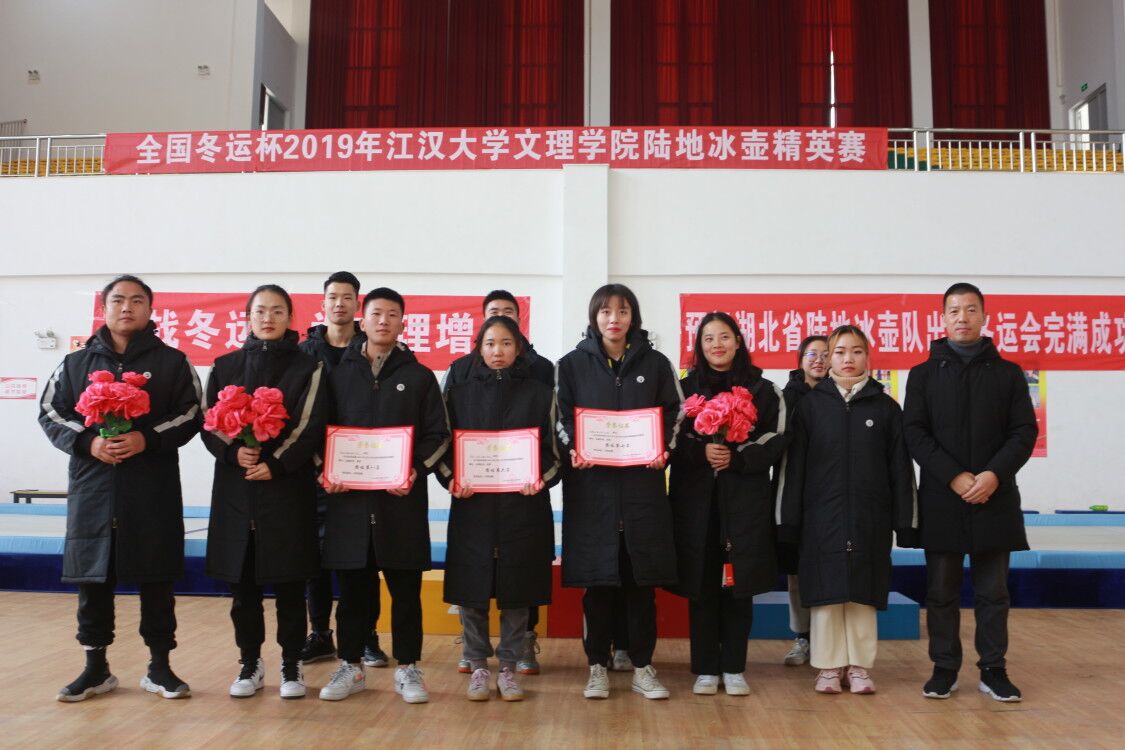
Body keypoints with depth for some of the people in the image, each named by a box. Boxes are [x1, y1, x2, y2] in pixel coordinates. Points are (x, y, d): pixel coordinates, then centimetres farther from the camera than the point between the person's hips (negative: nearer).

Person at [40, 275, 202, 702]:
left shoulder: (172, 362, 6)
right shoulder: (76, 362, 12)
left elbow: (192, 414, 0)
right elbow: (50, 412, 8)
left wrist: (148, 438, -16)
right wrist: (87, 442, -10)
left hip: (154, 490, -2)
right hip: (91, 487, 2)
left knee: (156, 579, 3)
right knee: (92, 579, 6)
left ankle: (159, 667, 15)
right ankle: (96, 668, 21)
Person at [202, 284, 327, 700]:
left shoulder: (308, 368, 4)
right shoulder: (225, 366, 10)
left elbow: (310, 426, -4)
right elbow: (208, 423, 6)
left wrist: (275, 464, -14)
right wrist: (234, 452, -13)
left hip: (288, 485, -2)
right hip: (235, 485, 2)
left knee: (288, 580, 2)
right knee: (241, 580, 6)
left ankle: (292, 664, 14)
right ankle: (250, 663, 19)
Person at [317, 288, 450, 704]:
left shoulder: (419, 377, 7)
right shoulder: (339, 374, 11)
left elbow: (438, 435, 4)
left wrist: (417, 469, -12)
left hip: (402, 498, -1)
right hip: (349, 497, 1)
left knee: (405, 588, 5)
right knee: (352, 587, 8)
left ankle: (407, 668, 16)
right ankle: (351, 665, 22)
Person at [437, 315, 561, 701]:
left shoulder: (539, 394, 7)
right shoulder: (460, 393, 9)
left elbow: (554, 448, 5)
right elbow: (443, 445, 8)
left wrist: (542, 479, -12)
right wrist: (451, 479, -9)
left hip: (523, 506, 0)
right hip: (472, 506, 1)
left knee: (516, 589, 4)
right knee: (471, 587, 3)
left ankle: (508, 667, 18)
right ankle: (478, 666, 18)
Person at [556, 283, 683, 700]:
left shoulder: (655, 364, 9)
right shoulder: (572, 364, 7)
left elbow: (676, 413, 10)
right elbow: (560, 417, 7)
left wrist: (664, 451, -5)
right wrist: (572, 451, -10)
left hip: (642, 483, 1)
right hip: (591, 483, -1)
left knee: (642, 580, 4)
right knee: (597, 580, 3)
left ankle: (642, 668, 15)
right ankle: (597, 668, 15)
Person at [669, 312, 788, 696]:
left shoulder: (762, 390, 7)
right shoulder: (685, 389, 9)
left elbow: (776, 441, 1)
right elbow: (669, 441, 3)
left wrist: (736, 457, -13)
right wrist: (700, 453, -15)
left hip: (746, 501, 0)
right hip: (695, 500, 0)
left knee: (739, 585, 3)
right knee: (700, 584, 1)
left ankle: (734, 668, 15)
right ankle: (705, 669, 12)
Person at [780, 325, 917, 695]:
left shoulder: (885, 407, 6)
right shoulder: (811, 404, 4)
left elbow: (900, 468, 5)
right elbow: (795, 464, 2)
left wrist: (905, 521, 0)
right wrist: (790, 518, -3)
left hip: (870, 517, 1)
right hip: (822, 515, 0)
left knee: (863, 594, 6)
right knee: (825, 593, 3)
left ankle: (859, 667, 17)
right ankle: (829, 667, 14)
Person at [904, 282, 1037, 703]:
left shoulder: (1008, 373, 8)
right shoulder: (923, 375, 6)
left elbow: (1024, 431, 2)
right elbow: (915, 433, -2)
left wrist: (995, 474, -14)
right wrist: (954, 476, -14)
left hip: (995, 498, 1)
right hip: (941, 499, 0)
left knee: (993, 592, 7)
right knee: (941, 592, 5)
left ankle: (993, 670, 17)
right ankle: (944, 669, 15)